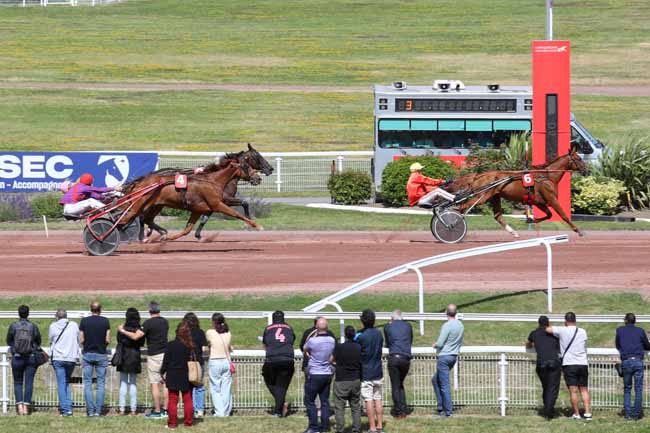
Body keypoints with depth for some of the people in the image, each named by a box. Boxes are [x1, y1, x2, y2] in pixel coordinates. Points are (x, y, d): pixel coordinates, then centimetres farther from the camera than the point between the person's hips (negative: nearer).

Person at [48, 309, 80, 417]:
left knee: (61, 384, 1)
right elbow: (78, 341, 12)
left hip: (58, 358, -2)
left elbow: (50, 340, 12)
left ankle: (65, 409, -5)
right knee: (67, 383, 16)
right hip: (71, 358, 2)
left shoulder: (53, 326, -2)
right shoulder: (74, 325, 2)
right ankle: (68, 407, 7)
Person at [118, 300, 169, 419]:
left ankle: (157, 411, -4)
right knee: (165, 383, 9)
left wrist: (123, 331, -4)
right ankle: (165, 409, 10)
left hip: (154, 356, -6)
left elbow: (136, 336, -18)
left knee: (154, 384, -3)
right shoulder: (165, 322, 8)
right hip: (165, 354, 6)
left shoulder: (149, 323, -13)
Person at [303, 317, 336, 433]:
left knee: (309, 401, 4)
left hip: (314, 374, -5)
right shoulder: (332, 341, -2)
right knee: (325, 401, 12)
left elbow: (305, 349, 2)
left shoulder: (313, 341, -20)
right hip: (327, 373, 5)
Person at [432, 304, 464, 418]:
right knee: (435, 380, 21)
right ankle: (441, 406, 18)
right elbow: (460, 343, 17)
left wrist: (435, 345, 4)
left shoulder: (447, 326, -18)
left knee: (445, 384, -4)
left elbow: (440, 343, -18)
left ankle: (448, 411, -4)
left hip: (444, 357, -8)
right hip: (454, 356, 8)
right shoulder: (461, 325, 7)